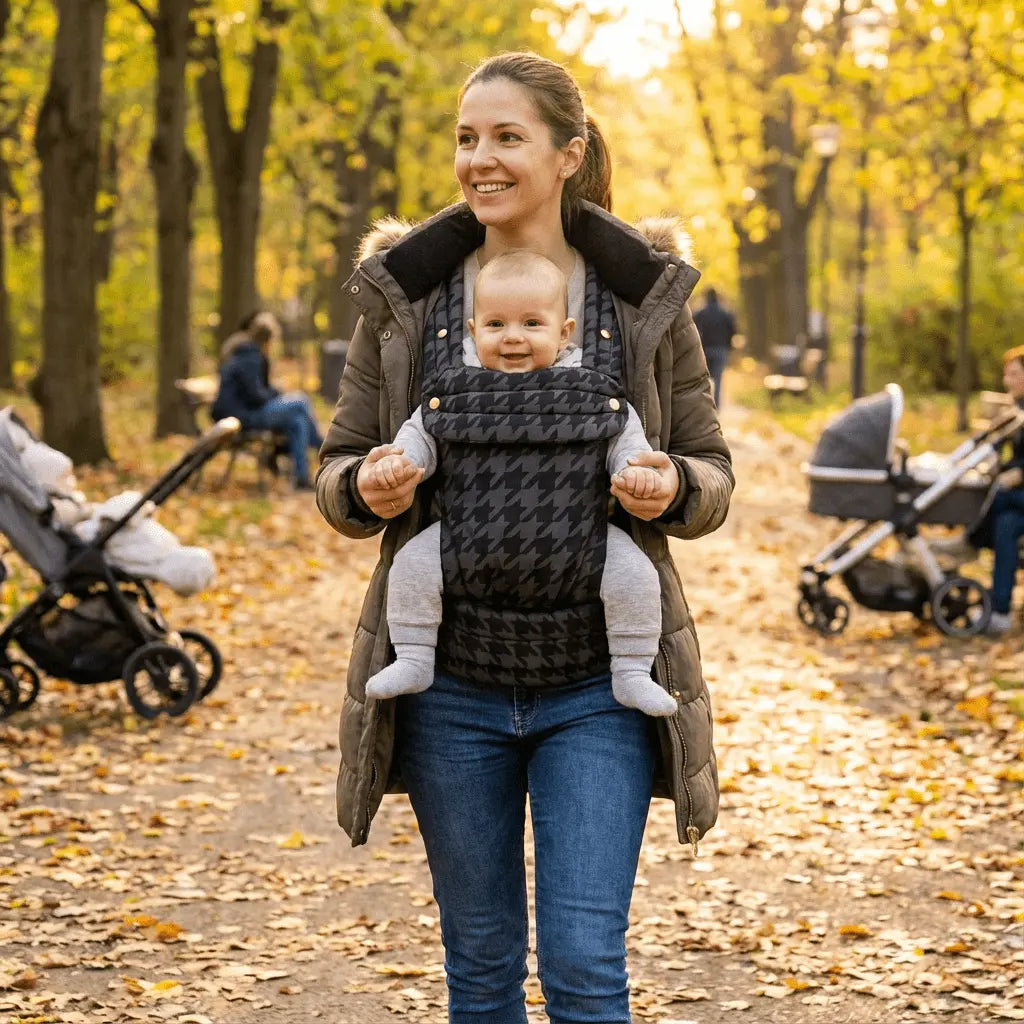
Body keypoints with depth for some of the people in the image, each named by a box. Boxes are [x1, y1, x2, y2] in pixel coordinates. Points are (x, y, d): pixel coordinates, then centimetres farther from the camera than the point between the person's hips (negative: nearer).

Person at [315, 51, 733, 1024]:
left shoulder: (644, 296, 0)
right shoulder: (406, 294, 2)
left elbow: (712, 471, 6)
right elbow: (337, 465, 7)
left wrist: (673, 490, -17)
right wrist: (363, 491, -16)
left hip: (597, 682, -1)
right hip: (452, 681, 2)